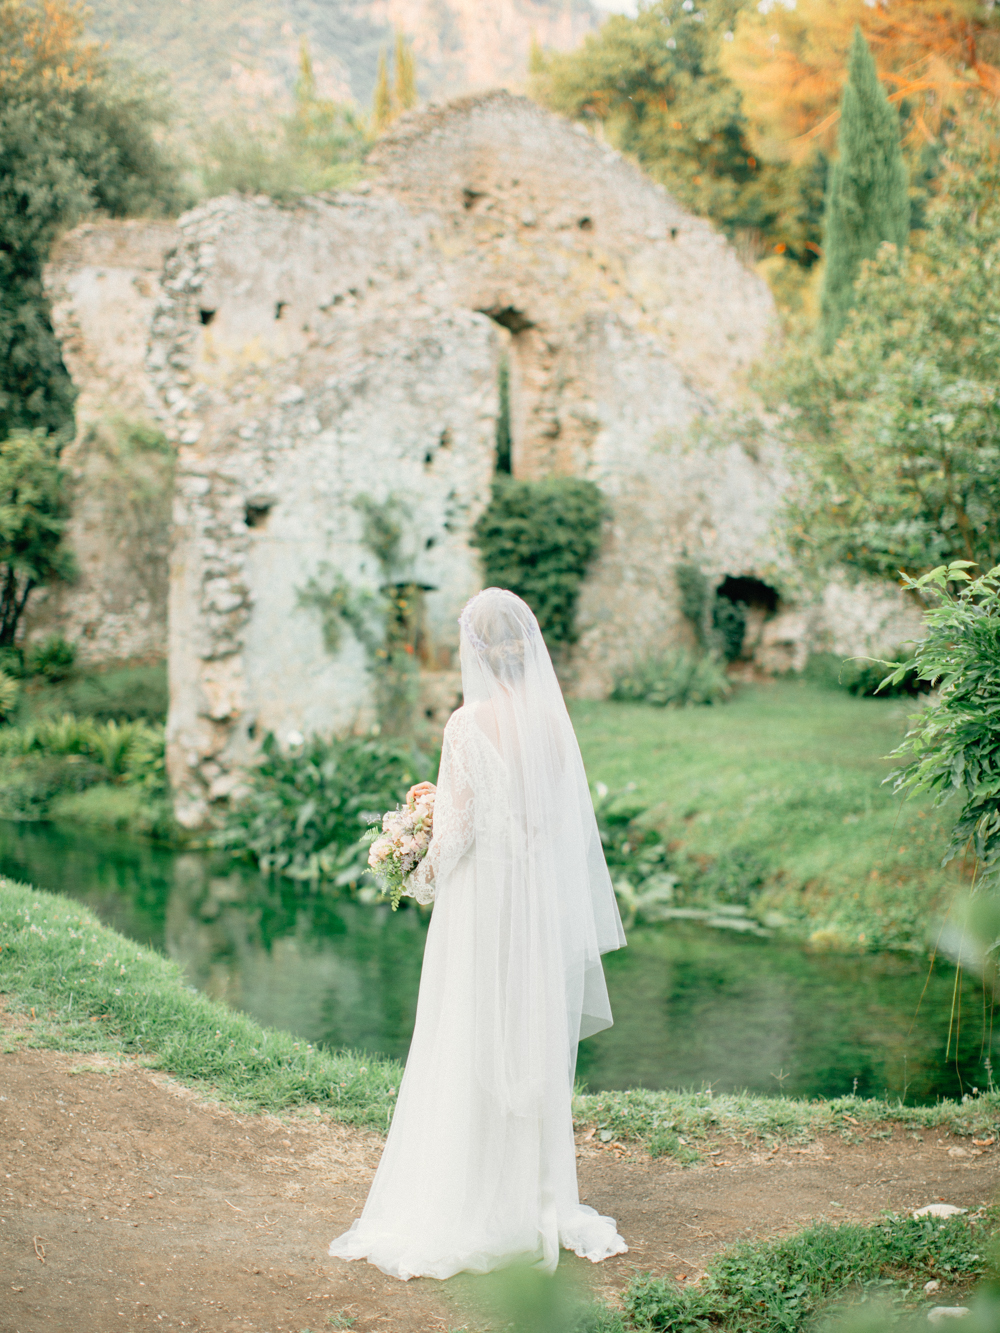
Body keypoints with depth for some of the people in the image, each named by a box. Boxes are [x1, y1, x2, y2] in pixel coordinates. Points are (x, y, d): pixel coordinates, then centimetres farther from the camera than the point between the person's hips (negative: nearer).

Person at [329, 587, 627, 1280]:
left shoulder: (469, 725, -14)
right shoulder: (555, 719, 2)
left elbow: (458, 827, -13)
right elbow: (573, 819, 6)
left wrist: (423, 878, 6)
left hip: (484, 905, -5)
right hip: (548, 906, 5)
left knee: (472, 1057, 2)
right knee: (539, 1053, 13)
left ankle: (463, 1210, 8)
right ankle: (540, 1203, 22)